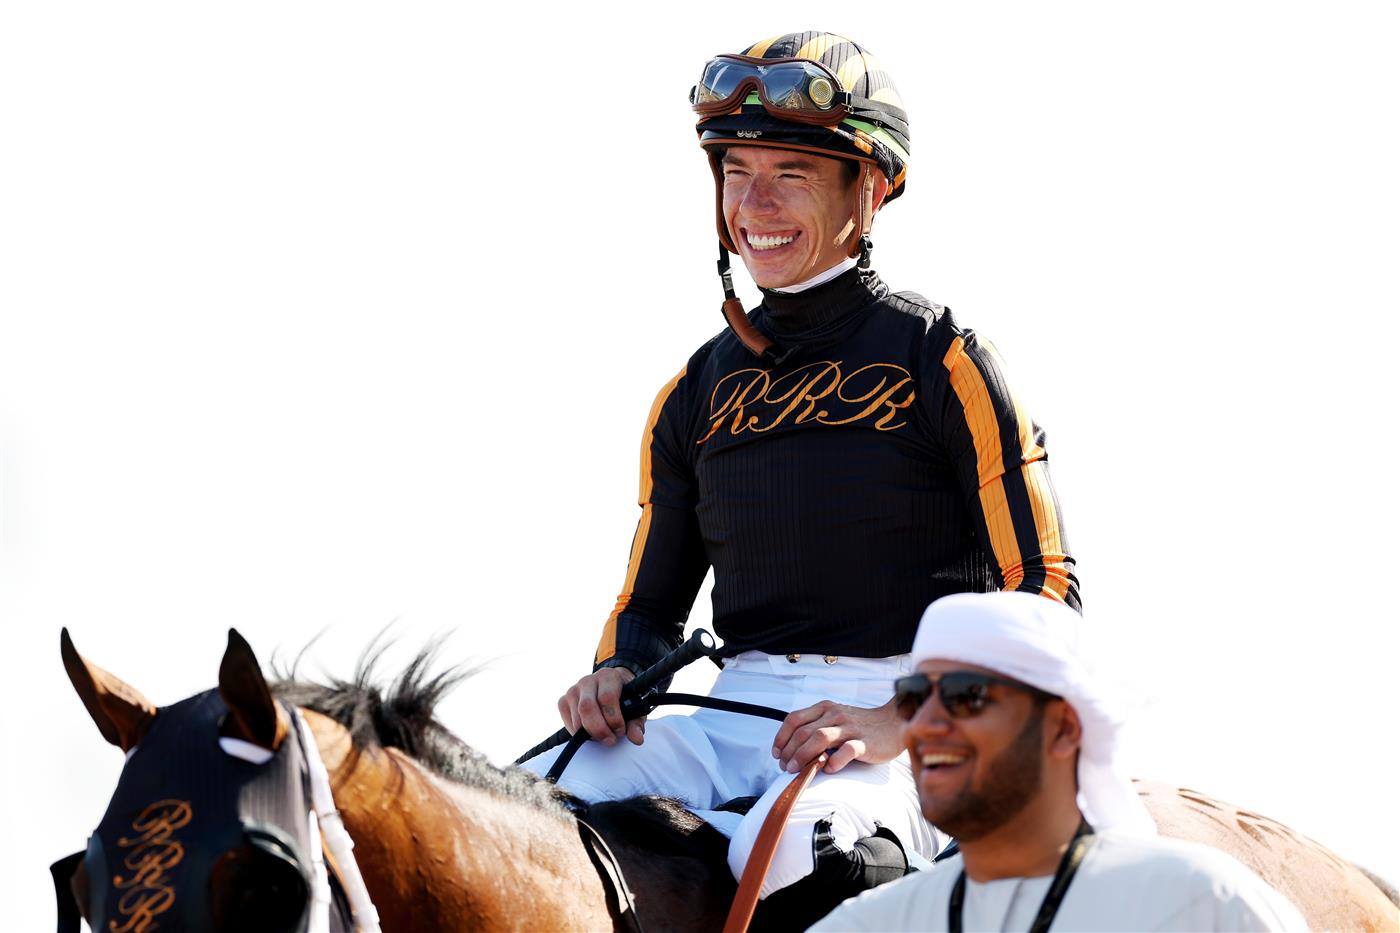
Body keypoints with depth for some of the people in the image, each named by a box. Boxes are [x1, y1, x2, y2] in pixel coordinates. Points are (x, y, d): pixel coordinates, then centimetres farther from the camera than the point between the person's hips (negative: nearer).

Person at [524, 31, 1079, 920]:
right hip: (737, 713, 5)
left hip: (915, 723, -5)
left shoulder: (940, 360, 1)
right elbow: (653, 599, 21)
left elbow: (1040, 588, -4)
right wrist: (617, 677, -4)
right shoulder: (699, 394, 17)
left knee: (794, 856, -39)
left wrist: (903, 724, -17)